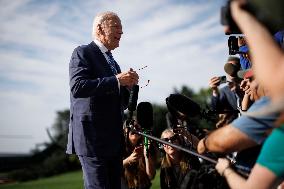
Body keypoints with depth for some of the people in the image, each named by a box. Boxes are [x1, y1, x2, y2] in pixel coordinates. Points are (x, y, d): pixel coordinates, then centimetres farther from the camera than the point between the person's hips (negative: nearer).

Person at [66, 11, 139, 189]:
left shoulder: (112, 61, 23)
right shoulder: (83, 53, -2)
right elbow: (77, 87, -19)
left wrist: (128, 85, 4)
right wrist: (116, 80, -17)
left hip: (114, 140, 8)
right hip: (92, 137, -8)